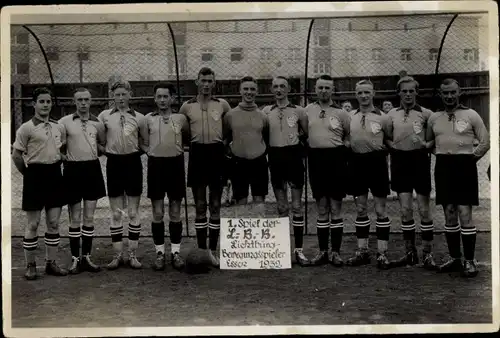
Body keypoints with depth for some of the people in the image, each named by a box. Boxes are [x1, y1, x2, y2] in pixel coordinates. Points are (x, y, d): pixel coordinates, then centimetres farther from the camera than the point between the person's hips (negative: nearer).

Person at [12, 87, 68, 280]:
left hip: (55, 175, 5)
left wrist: (55, 167, 11)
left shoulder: (58, 127, 9)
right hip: (35, 176, -5)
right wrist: (29, 174, -2)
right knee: (33, 224, 2)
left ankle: (51, 263, 18)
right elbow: (16, 155, -6)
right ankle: (30, 266, 12)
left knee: (54, 223, 8)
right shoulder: (26, 128, -8)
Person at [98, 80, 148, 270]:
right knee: (116, 213, 6)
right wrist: (106, 150, 1)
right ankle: (117, 255, 13)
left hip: (133, 163, 0)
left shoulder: (139, 117, 2)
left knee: (133, 212, 4)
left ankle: (133, 254, 12)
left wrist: (137, 150, 1)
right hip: (114, 163, 0)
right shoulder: (104, 116, 2)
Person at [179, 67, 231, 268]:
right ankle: (201, 249, 14)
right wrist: (190, 141, 5)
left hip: (216, 153, 0)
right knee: (200, 206, 6)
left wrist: (226, 142, 7)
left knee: (215, 205, 4)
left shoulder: (222, 105, 4)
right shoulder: (187, 107, 4)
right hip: (197, 153, 0)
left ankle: (213, 249, 12)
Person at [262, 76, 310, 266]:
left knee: (297, 206, -1)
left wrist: (305, 154, 4)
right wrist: (264, 152, 2)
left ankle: (299, 250, 4)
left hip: (294, 156, -2)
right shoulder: (266, 111, 5)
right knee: (281, 207, 8)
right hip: (275, 157, 2)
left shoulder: (298, 111, 1)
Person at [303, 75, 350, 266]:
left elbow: (350, 135, 11)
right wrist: (311, 144, 7)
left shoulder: (341, 112, 1)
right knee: (321, 209, 8)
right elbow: (303, 132, 17)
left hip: (336, 158, -2)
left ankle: (336, 252, 10)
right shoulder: (308, 110, 6)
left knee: (335, 208, 2)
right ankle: (322, 251, 16)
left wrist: (341, 146, 0)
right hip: (316, 159, 2)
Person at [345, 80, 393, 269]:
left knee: (380, 209, 1)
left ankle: (382, 254, 8)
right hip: (357, 162, 4)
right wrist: (350, 147, 3)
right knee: (360, 209, 10)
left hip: (376, 162, -3)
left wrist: (381, 149, -5)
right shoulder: (350, 117, 6)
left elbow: (391, 140, 6)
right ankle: (362, 251, 18)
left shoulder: (382, 117, -4)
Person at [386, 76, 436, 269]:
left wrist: (428, 144, -13)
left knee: (424, 210, 1)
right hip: (400, 162, 2)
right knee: (405, 210, 5)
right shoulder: (392, 114, 8)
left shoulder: (426, 114, 0)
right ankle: (410, 252, 15)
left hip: (420, 161, -2)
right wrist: (391, 145, -5)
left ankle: (427, 254, 10)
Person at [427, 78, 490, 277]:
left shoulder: (471, 115, 0)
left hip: (464, 166, -4)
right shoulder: (434, 118, 10)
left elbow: (485, 141, 1)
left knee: (464, 214, -8)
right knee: (449, 215, 9)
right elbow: (428, 141, 21)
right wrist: (440, 154, 9)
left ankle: (469, 261, 1)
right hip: (443, 167, 4)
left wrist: (472, 157, -3)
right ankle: (454, 258, 19)